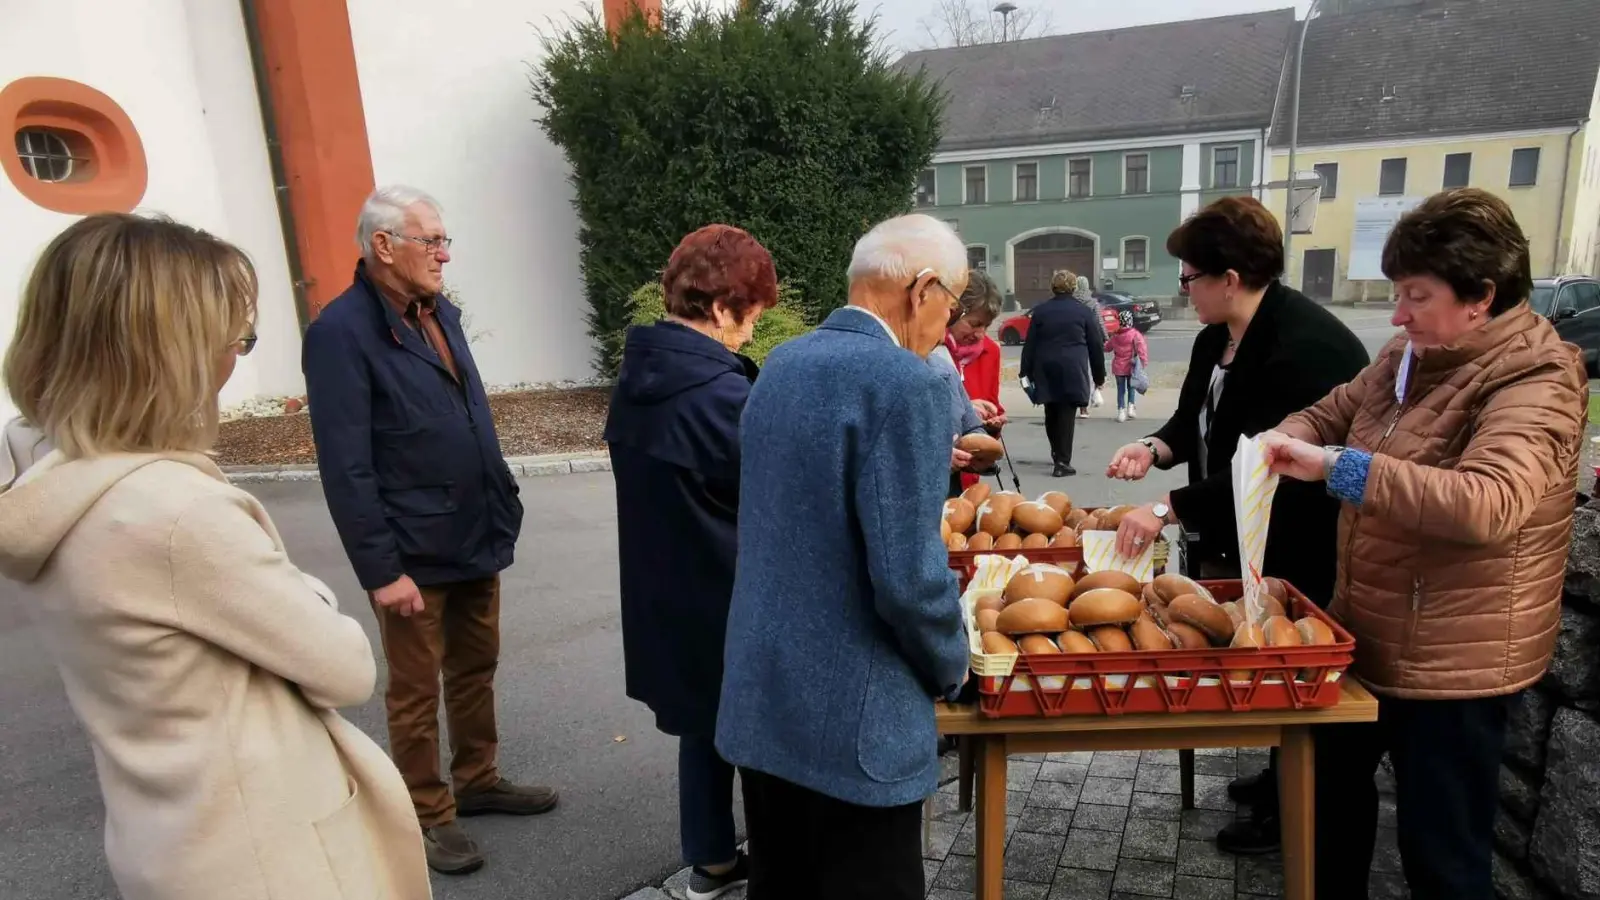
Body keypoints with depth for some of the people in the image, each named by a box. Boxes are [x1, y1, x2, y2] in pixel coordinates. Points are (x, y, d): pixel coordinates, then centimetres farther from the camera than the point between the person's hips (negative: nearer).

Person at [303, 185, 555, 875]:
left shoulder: (440, 311, 9)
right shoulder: (342, 331, -16)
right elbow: (347, 470, -18)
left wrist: (503, 505, 12)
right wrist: (382, 570, -17)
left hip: (478, 539, 7)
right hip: (415, 557, -7)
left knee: (475, 672, 19)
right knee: (416, 694, 11)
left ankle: (477, 781, 38)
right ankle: (429, 815, 28)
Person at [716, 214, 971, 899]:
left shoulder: (781, 365, 7)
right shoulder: (904, 382, -19)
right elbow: (908, 578, -22)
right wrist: (951, 668, -3)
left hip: (760, 699, 8)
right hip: (850, 721, -8)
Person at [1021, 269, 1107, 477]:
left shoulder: (1040, 311, 4)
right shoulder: (1084, 311, 1)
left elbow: (1029, 344, 3)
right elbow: (1096, 345, 3)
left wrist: (1026, 372, 7)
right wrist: (1099, 374, 11)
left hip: (1046, 369, 2)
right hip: (1073, 370, -2)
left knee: (1051, 414, 16)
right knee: (1066, 415, -2)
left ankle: (1057, 453, 32)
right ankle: (1062, 462, -5)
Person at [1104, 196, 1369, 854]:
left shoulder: (1306, 345, -25)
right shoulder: (1216, 340, 5)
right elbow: (1198, 421, 17)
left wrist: (1169, 510, -30)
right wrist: (1156, 447, -5)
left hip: (1295, 554, -8)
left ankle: (1289, 811, 25)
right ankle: (1279, 779, 38)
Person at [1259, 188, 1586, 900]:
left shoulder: (1535, 381, -20)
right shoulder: (1409, 356, 4)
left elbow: (1488, 503, -36)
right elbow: (1331, 415, 15)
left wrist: (1337, 466, -37)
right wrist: (1288, 439, -8)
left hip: (1452, 660, -8)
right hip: (1368, 635, 8)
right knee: (1333, 785, 24)